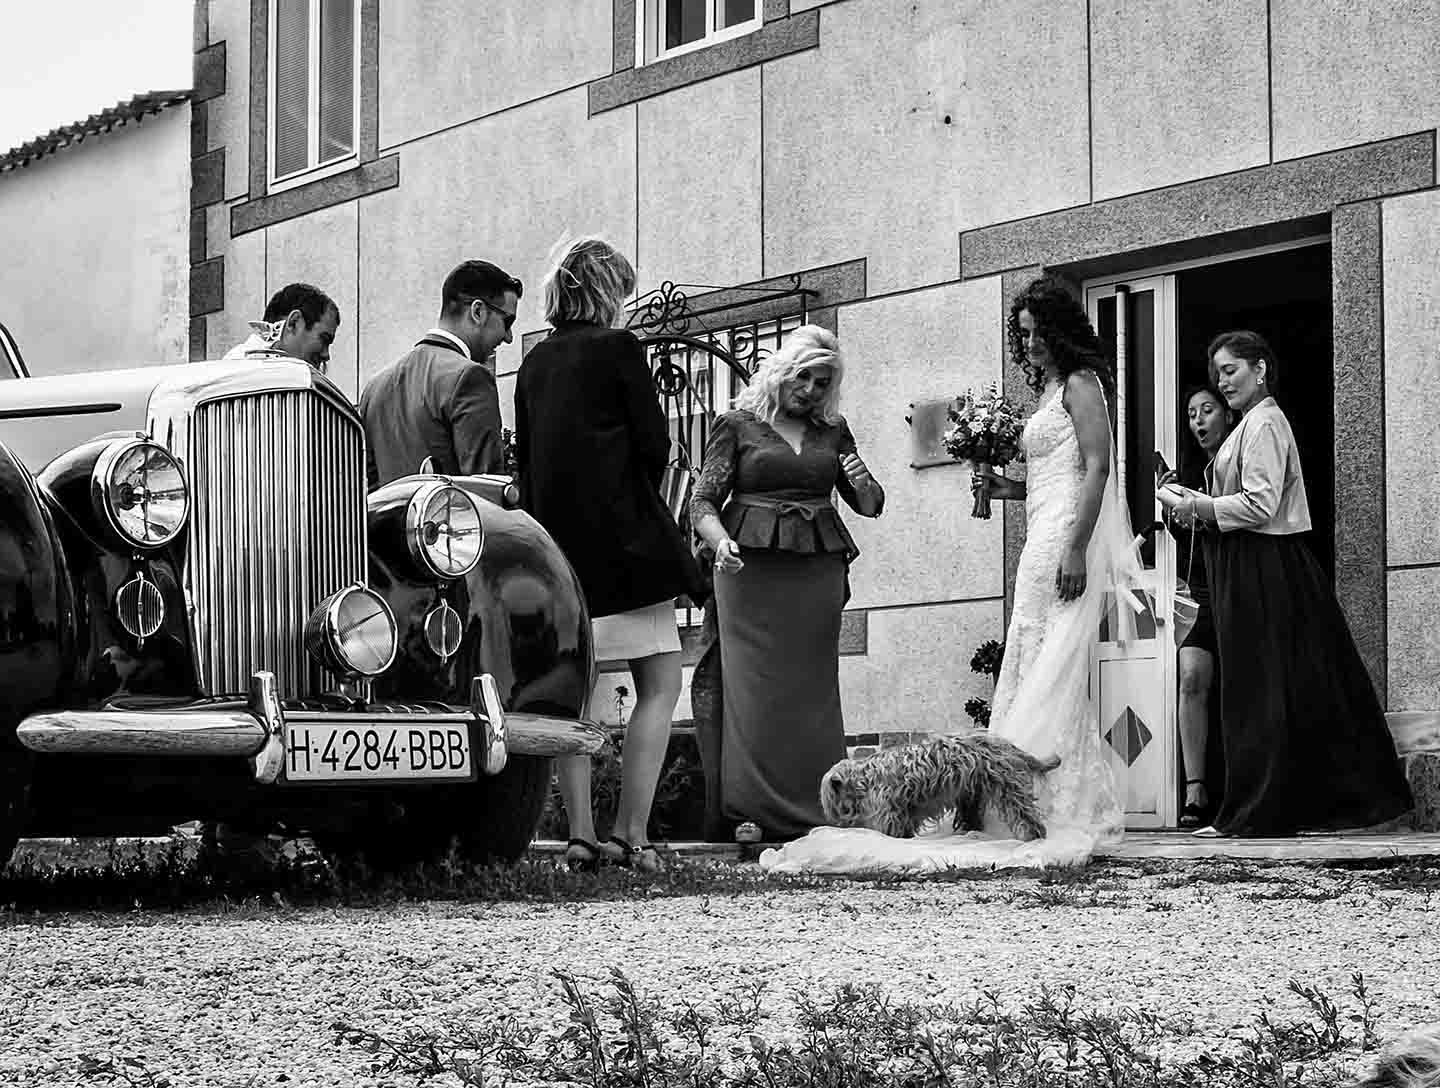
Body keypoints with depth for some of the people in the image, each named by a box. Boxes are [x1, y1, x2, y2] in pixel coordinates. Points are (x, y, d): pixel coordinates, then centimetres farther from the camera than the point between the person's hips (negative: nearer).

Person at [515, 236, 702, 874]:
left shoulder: (534, 363, 12)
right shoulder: (618, 348, -5)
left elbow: (525, 458, 14)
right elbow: (654, 443, -6)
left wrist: (548, 529, 17)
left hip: (556, 544, 6)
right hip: (621, 536, -6)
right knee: (661, 684, 0)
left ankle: (580, 835, 3)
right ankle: (632, 834, -9)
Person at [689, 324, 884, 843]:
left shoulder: (833, 432, 16)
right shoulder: (737, 426, 5)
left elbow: (871, 506, 20)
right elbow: (703, 502, 2)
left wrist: (862, 482, -3)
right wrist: (720, 542, -18)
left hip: (817, 571, 3)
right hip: (753, 566, -3)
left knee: (812, 690, 0)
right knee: (755, 688, -9)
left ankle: (813, 813, 1)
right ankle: (755, 811, -9)